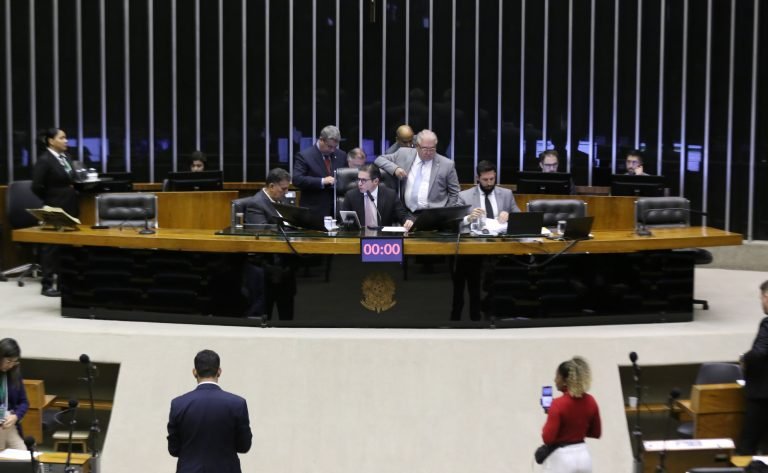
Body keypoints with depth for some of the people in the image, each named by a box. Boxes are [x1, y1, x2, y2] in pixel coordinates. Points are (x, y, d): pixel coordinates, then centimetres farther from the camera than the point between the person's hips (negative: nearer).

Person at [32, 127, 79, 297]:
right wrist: (50, 200, -7)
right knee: (51, 245, -1)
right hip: (54, 209, -8)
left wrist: (73, 193, 9)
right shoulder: (44, 160, -13)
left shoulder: (66, 158, 12)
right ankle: (47, 285, 6)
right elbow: (37, 186, -17)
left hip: (70, 207, 8)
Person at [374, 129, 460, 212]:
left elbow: (454, 193, 9)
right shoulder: (404, 154, 7)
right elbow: (379, 159, 12)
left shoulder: (447, 164, 2)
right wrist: (395, 168, -6)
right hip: (407, 213, 2)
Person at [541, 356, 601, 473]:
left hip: (561, 459, -6)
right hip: (583, 456, 6)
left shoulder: (559, 404, -20)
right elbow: (596, 433, 12)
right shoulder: (590, 401, 0)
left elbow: (548, 438, -20)